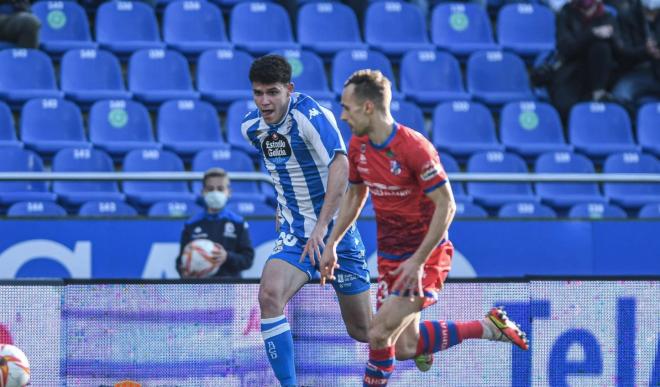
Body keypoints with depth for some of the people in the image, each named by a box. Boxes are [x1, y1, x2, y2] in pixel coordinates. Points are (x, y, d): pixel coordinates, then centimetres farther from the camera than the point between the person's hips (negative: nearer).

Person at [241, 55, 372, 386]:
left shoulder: (311, 116, -20)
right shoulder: (251, 127, 1)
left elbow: (340, 166, -33)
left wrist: (321, 226, -38)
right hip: (294, 233, 5)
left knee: (362, 330, 5)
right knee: (269, 295, -25)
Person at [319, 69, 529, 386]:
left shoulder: (414, 148, -23)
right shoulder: (358, 145, 1)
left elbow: (446, 206, -21)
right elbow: (354, 195, 17)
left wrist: (418, 261, -23)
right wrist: (331, 244, 10)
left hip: (426, 256, -8)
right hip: (390, 258, 8)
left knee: (379, 333, -19)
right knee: (404, 349, 3)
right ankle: (489, 327, 26)